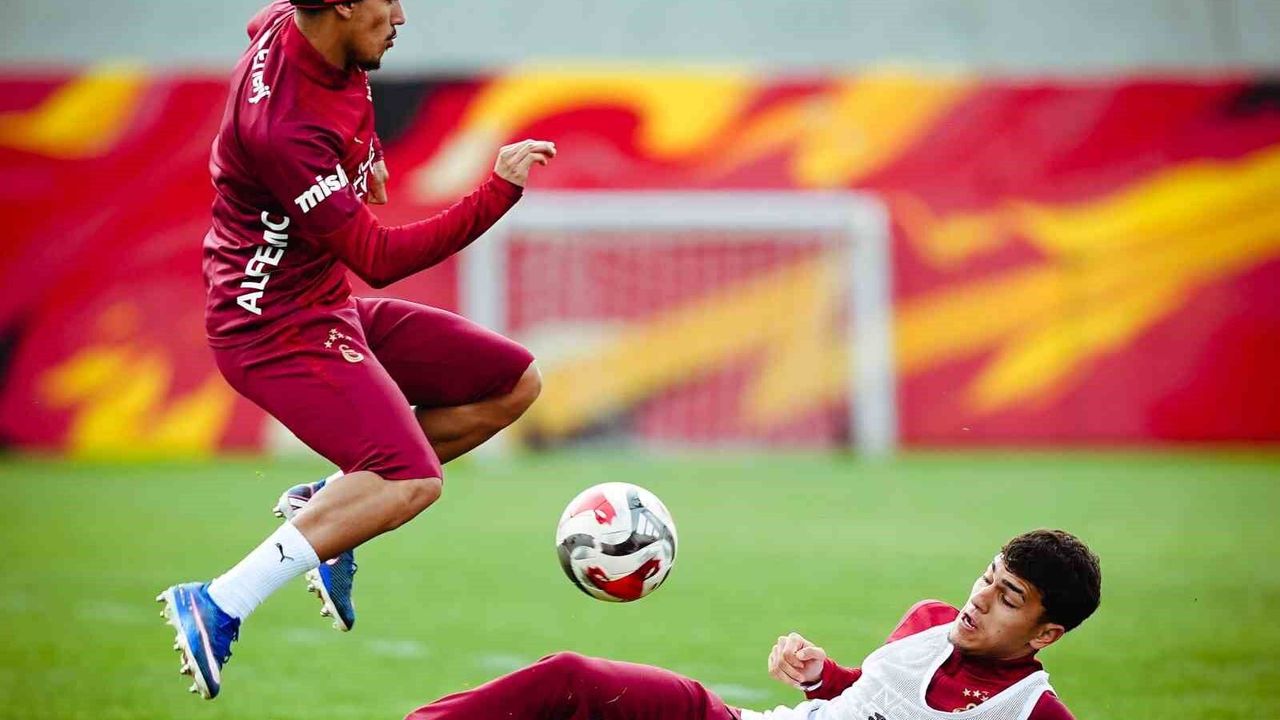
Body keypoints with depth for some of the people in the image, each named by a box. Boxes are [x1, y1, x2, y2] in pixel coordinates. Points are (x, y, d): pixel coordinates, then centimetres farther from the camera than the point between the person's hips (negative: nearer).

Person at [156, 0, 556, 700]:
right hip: (275, 325, -10)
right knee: (412, 481, -26)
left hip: (331, 311, 10)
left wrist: (361, 158, 25)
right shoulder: (282, 123, -30)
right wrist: (499, 192, -31)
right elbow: (378, 258, -28)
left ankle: (325, 502, 11)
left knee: (512, 384, 9)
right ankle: (217, 607, -22)